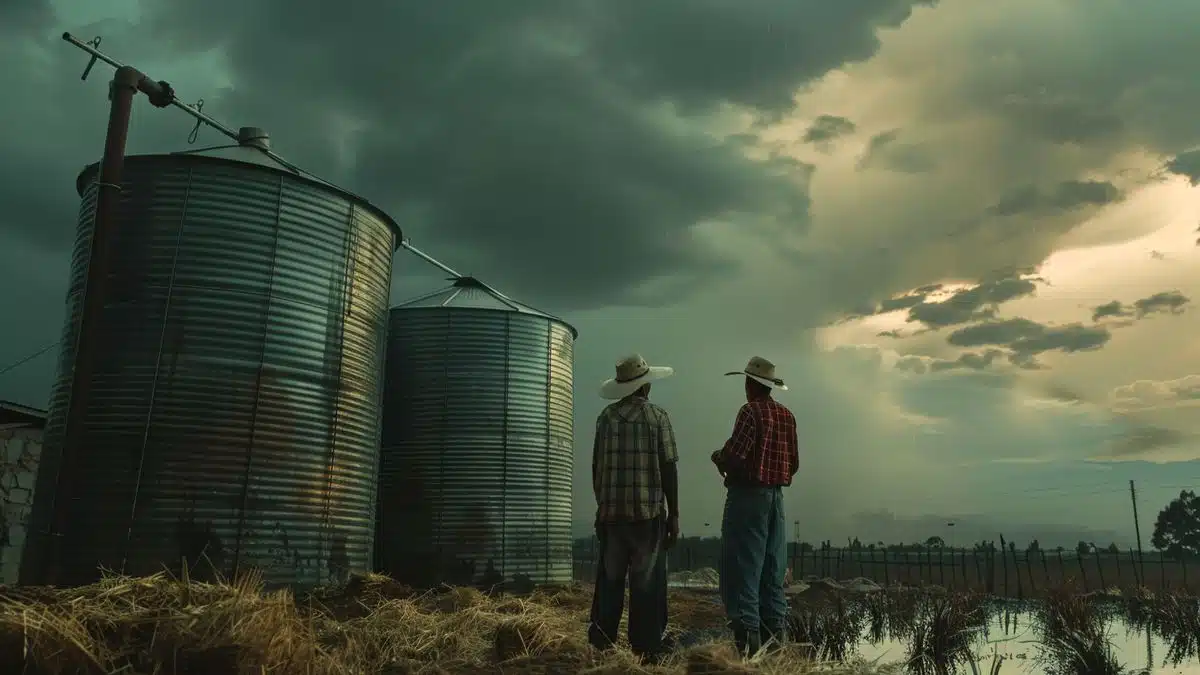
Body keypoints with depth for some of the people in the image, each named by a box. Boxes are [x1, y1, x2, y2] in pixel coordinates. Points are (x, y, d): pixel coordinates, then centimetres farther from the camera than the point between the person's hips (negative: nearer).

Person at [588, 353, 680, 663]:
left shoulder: (606, 416, 5)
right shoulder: (657, 416, -3)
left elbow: (596, 467, 7)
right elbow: (668, 468, -6)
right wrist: (673, 514, 0)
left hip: (610, 512, 3)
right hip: (649, 512, -3)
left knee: (608, 581, 10)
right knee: (646, 584, 3)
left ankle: (600, 646, 13)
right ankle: (645, 650, 5)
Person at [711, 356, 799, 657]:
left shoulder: (751, 411, -11)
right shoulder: (787, 415, 10)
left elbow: (735, 455, -20)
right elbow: (793, 462, 11)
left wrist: (718, 458, 0)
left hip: (748, 495, -7)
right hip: (776, 496, 7)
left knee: (742, 566, -4)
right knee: (773, 568, 12)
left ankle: (747, 634, -6)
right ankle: (774, 630, 16)